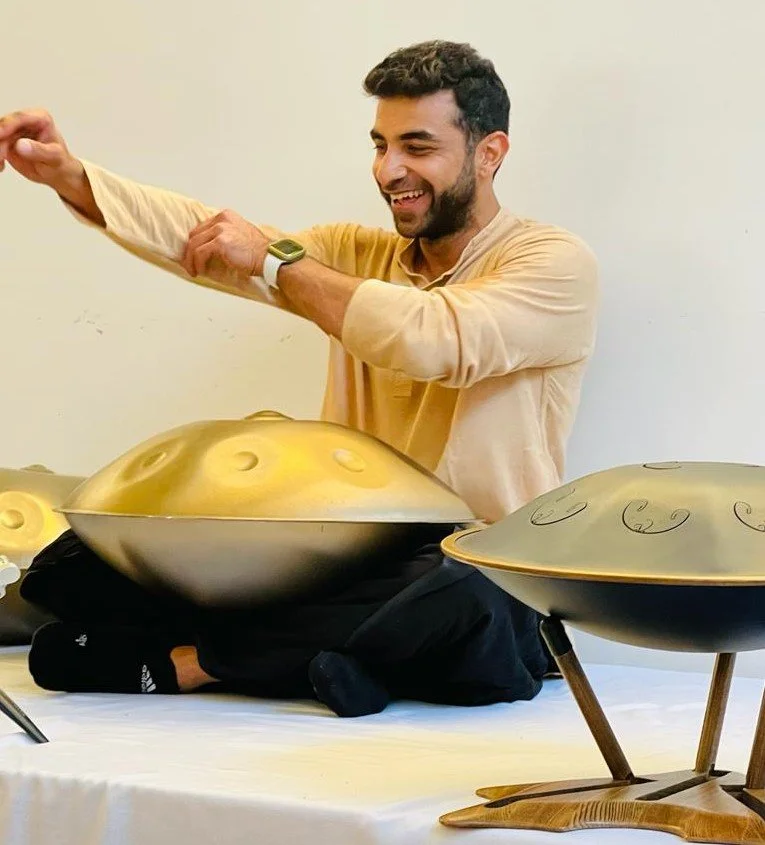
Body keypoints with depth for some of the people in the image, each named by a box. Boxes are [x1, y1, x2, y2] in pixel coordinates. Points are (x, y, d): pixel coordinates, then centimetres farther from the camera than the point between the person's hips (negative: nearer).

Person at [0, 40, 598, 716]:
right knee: (77, 563, -9)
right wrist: (70, 177, -15)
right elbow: (203, 235, 1)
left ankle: (190, 658, -22)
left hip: (481, 576, -3)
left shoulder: (554, 261, -3)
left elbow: (431, 339, -21)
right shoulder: (359, 253, 15)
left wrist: (275, 258, -11)